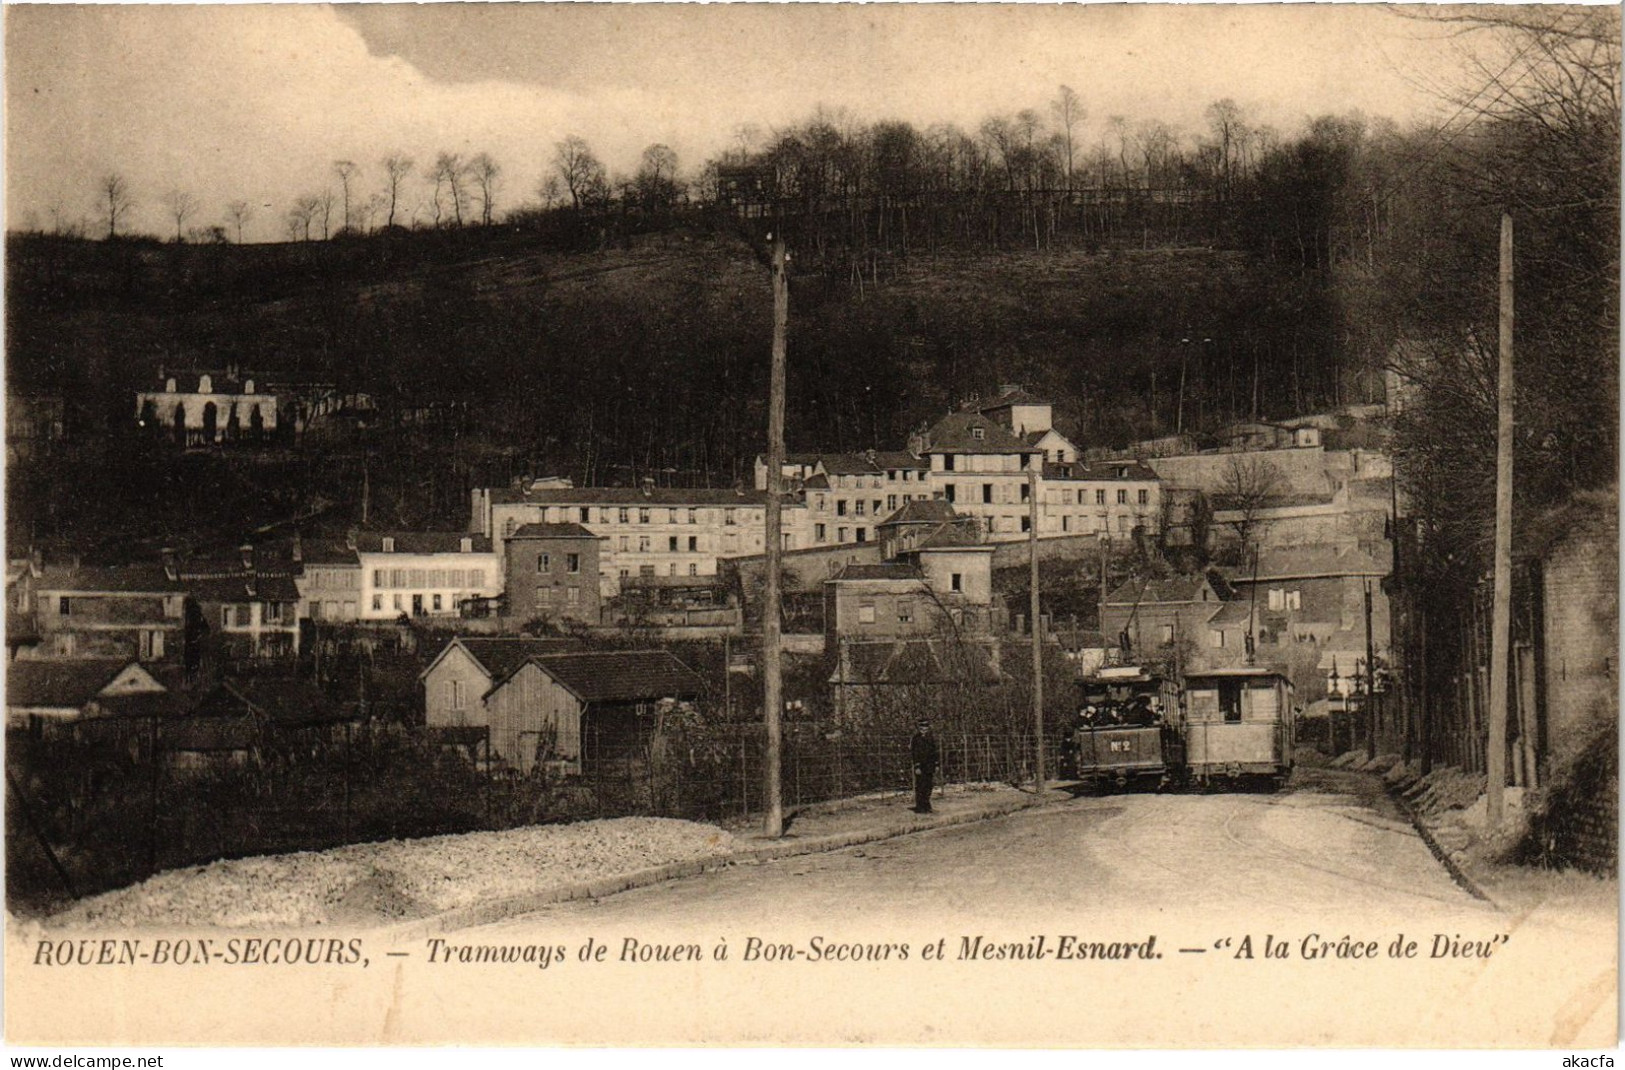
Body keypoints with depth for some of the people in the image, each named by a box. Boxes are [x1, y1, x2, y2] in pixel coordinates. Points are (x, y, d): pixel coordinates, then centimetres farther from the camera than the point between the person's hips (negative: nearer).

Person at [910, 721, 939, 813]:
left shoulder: (931, 738, 10)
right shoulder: (916, 739, -9)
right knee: (920, 787, -5)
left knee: (928, 787, 9)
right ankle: (919, 807, -2)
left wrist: (935, 766, 13)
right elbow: (915, 754, -12)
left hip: (929, 767, 6)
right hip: (920, 767, -6)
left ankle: (926, 806, 17)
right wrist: (917, 767, -18)